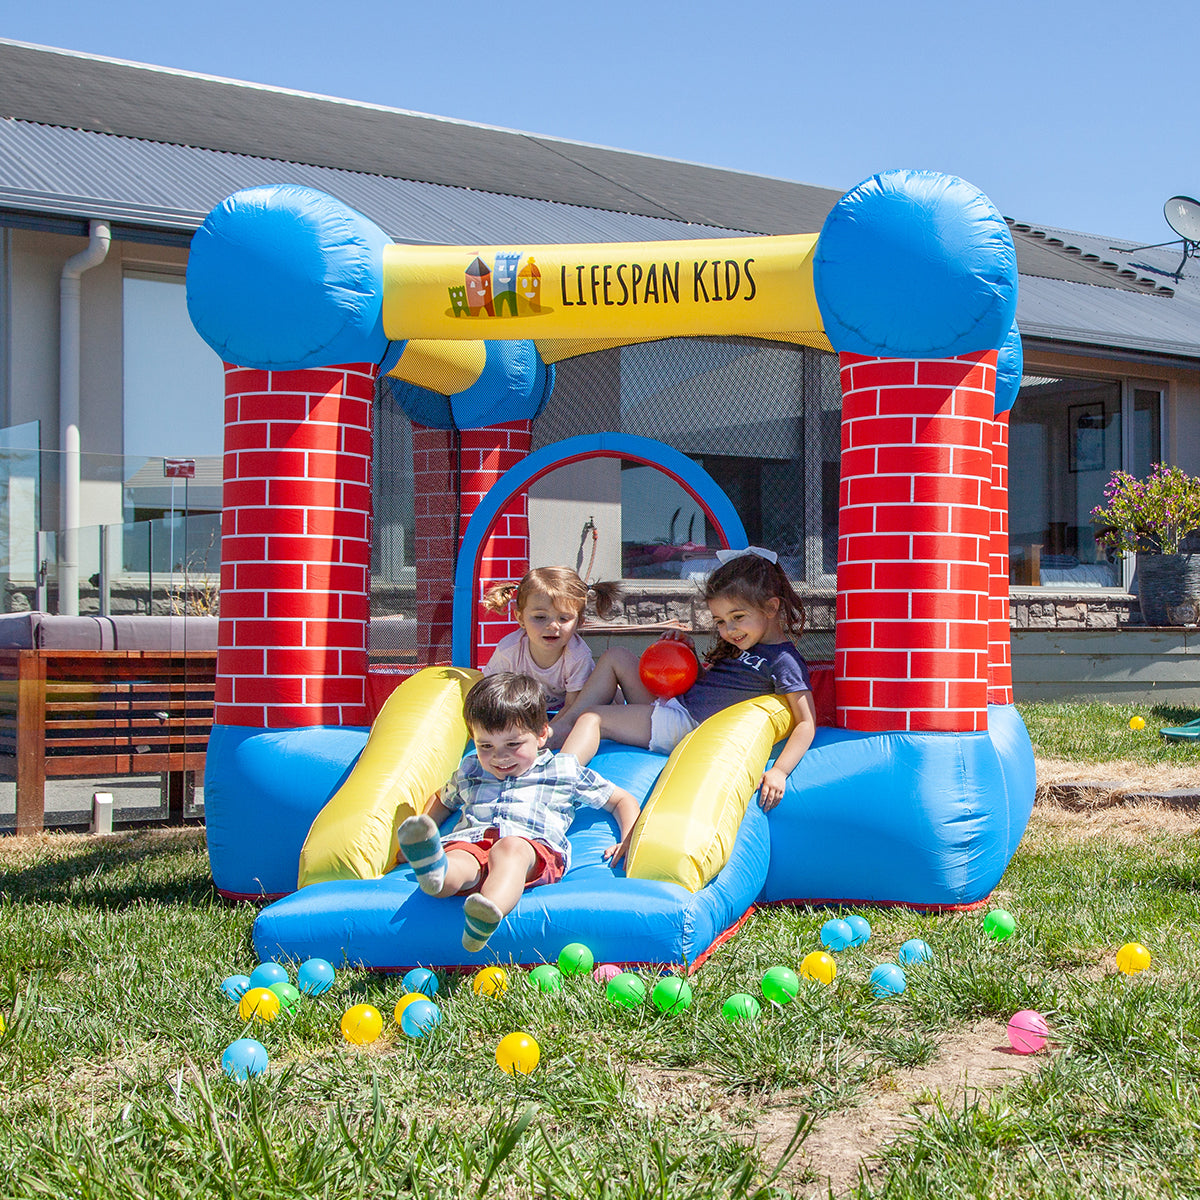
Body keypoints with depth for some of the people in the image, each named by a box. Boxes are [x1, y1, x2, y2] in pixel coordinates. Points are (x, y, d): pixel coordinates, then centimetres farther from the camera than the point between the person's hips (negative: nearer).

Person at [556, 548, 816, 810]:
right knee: (615, 657, 11)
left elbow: (806, 723, -21)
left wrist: (779, 771, -32)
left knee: (592, 718, -16)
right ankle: (564, 727, 4)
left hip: (686, 727, -9)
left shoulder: (783, 661, -15)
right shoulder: (741, 643, 12)